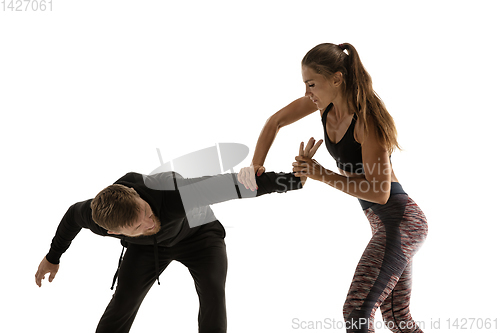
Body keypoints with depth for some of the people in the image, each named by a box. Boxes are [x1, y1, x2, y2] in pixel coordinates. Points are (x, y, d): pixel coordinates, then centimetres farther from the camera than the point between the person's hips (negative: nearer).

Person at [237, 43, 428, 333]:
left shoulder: (367, 120, -24)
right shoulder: (326, 102, -1)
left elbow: (379, 192, -27)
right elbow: (275, 122, 11)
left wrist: (322, 174, -24)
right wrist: (256, 167, 2)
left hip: (399, 221, -9)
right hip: (384, 222, 9)